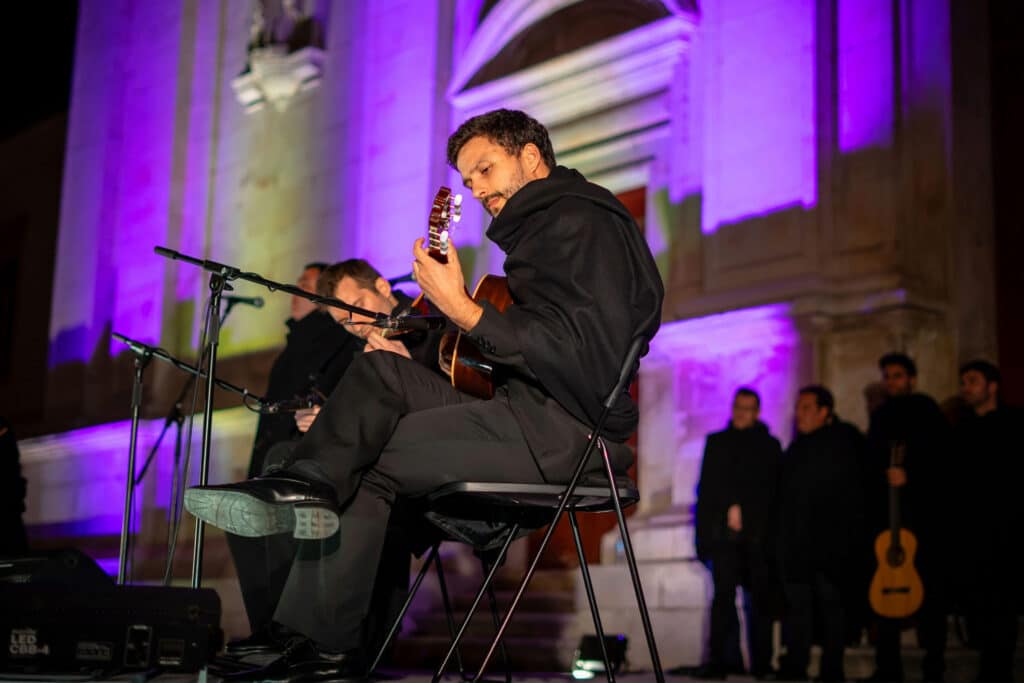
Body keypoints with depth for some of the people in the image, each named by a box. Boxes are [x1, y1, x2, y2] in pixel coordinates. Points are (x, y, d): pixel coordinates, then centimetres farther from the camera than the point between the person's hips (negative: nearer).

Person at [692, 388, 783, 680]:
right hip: (724, 532, 0)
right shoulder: (716, 442, 18)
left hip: (759, 533, 0)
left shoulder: (770, 445, 15)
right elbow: (708, 486, 10)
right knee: (723, 595, -9)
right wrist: (729, 509, -4)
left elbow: (771, 490, 7)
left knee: (761, 600, -2)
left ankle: (761, 664, 3)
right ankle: (718, 661, -10)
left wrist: (741, 510, -4)